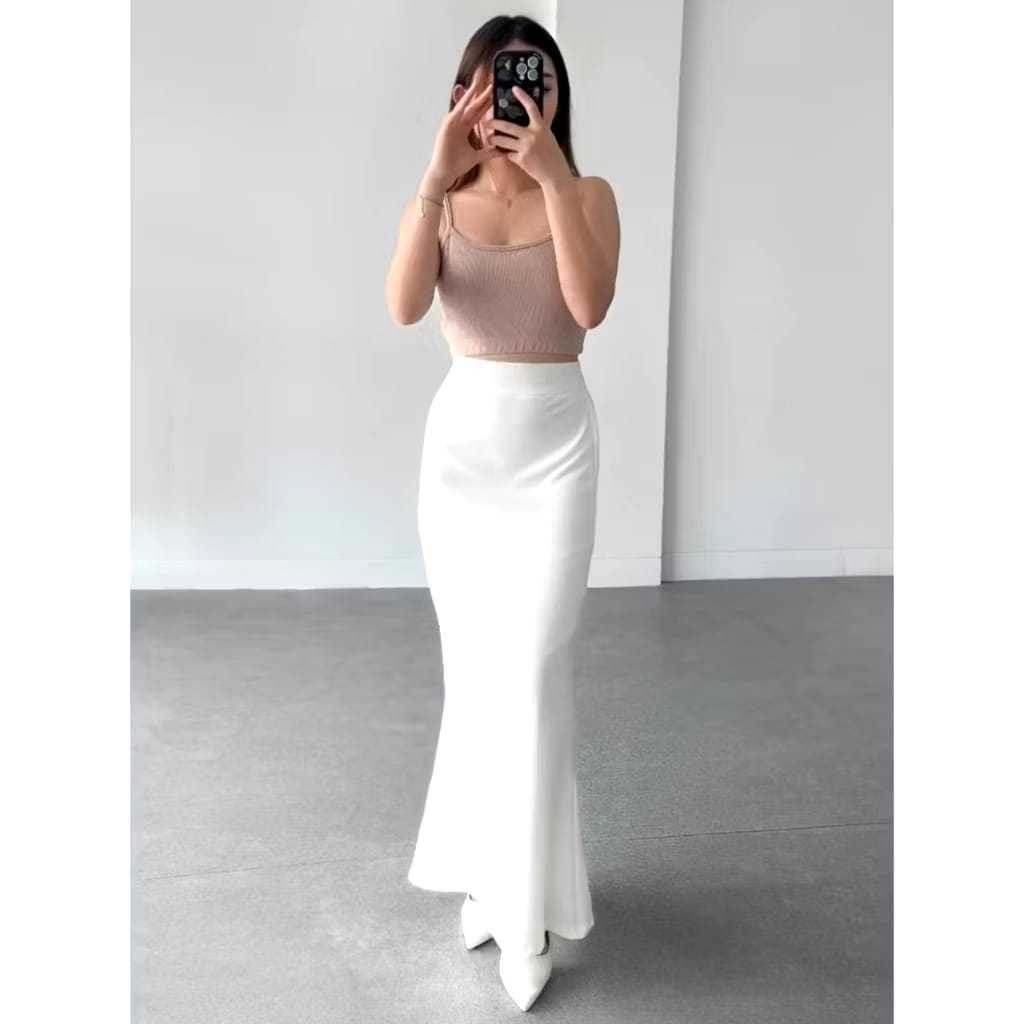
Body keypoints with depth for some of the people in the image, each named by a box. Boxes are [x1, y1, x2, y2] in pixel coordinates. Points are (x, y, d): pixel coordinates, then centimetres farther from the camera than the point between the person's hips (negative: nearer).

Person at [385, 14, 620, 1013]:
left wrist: (553, 176, -24)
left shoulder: (588, 195, 0)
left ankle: (527, 905, 8)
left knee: (530, 670, -6)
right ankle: (489, 865, 28)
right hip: (459, 445, 2)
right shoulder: (441, 202, 3)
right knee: (473, 667, 9)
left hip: (554, 449, -2)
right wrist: (437, 178, -24)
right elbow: (403, 307, -16)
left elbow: (590, 306, -19)